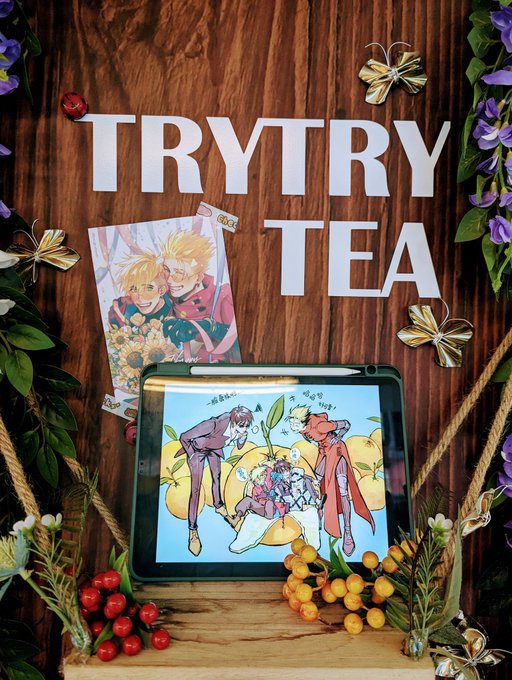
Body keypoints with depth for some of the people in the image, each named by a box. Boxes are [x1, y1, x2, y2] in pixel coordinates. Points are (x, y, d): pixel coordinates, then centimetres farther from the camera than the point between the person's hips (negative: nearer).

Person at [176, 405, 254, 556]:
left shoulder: (238, 427, -26)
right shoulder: (214, 425, -44)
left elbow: (239, 446, -6)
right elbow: (184, 437, -34)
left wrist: (242, 438, -28)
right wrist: (192, 456, -18)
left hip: (214, 447, 6)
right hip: (198, 449, -6)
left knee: (216, 476, 25)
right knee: (196, 490, -4)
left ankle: (218, 506, 50)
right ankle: (192, 529, 5)